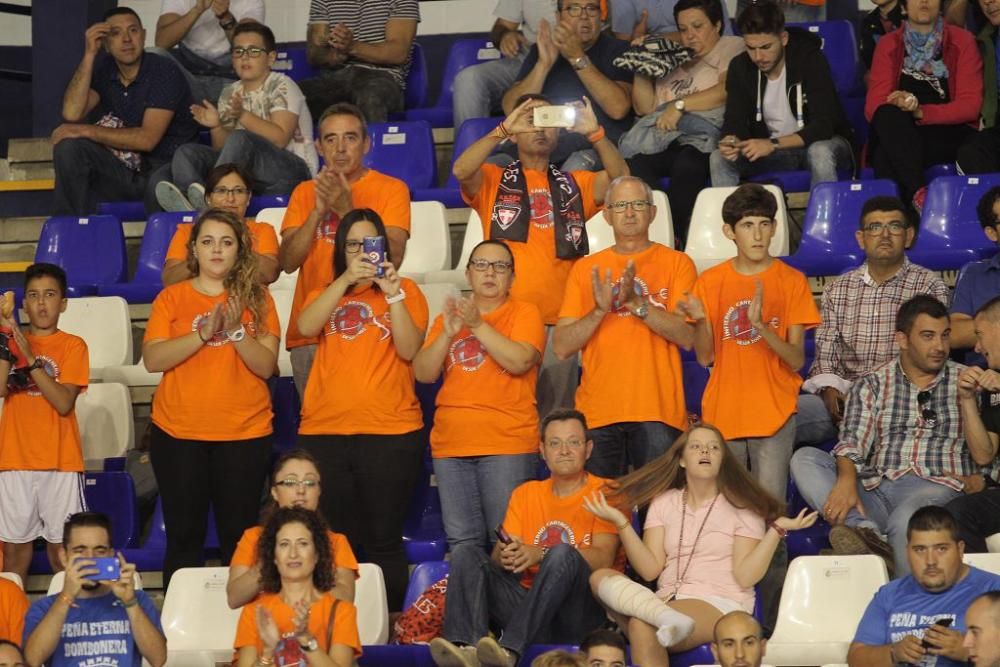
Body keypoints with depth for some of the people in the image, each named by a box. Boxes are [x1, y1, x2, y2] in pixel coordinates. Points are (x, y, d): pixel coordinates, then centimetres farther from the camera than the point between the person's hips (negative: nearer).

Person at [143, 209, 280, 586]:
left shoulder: (257, 298, 4)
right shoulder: (172, 297, 3)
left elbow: (266, 366, -4)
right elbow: (152, 360, -8)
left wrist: (236, 332, -19)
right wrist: (203, 334, -18)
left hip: (244, 434, 0)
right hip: (178, 434, 0)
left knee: (238, 537, 1)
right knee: (184, 535, 3)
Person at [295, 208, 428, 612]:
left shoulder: (405, 291, 9)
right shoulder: (325, 293, 16)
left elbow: (409, 349, -6)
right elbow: (306, 327, -7)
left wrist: (392, 291, -14)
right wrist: (347, 279, -14)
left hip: (390, 432, -2)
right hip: (325, 431, 2)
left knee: (383, 541, -2)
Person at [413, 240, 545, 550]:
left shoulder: (524, 313, 4)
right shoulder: (448, 317, 17)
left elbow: (520, 361, -13)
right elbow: (423, 373, 7)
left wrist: (478, 325, -16)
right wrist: (447, 333, -7)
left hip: (508, 445, -4)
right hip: (451, 445, 4)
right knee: (462, 541, 2)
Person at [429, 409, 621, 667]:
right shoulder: (525, 493, 20)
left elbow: (603, 559, -11)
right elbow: (499, 555, 10)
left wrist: (541, 555, -25)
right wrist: (505, 556, -16)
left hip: (579, 611, -5)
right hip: (525, 600, 5)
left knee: (562, 554, -32)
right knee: (466, 553, -13)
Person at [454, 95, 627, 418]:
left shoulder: (575, 185, 17)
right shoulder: (494, 181, 11)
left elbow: (619, 177, 1)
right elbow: (461, 170, -8)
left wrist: (594, 133, -14)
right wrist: (504, 128, -16)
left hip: (559, 322, 2)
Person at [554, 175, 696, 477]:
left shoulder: (676, 263, 8)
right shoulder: (586, 268, 13)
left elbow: (687, 336, -4)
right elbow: (562, 347, 6)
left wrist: (636, 301, -14)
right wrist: (601, 309, -9)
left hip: (658, 411, -2)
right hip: (597, 413, 2)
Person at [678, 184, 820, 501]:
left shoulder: (792, 281, 0)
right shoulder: (710, 282, 6)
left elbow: (797, 360, -5)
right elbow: (705, 358, 4)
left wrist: (761, 326, -22)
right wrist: (700, 320, -16)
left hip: (774, 413, -2)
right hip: (722, 413, 2)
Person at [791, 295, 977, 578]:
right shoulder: (871, 385, 16)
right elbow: (851, 446, 1)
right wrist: (847, 481, -19)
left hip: (936, 487, -3)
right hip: (875, 489, 3)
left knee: (907, 521, -39)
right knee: (805, 459, -20)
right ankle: (865, 532, -41)